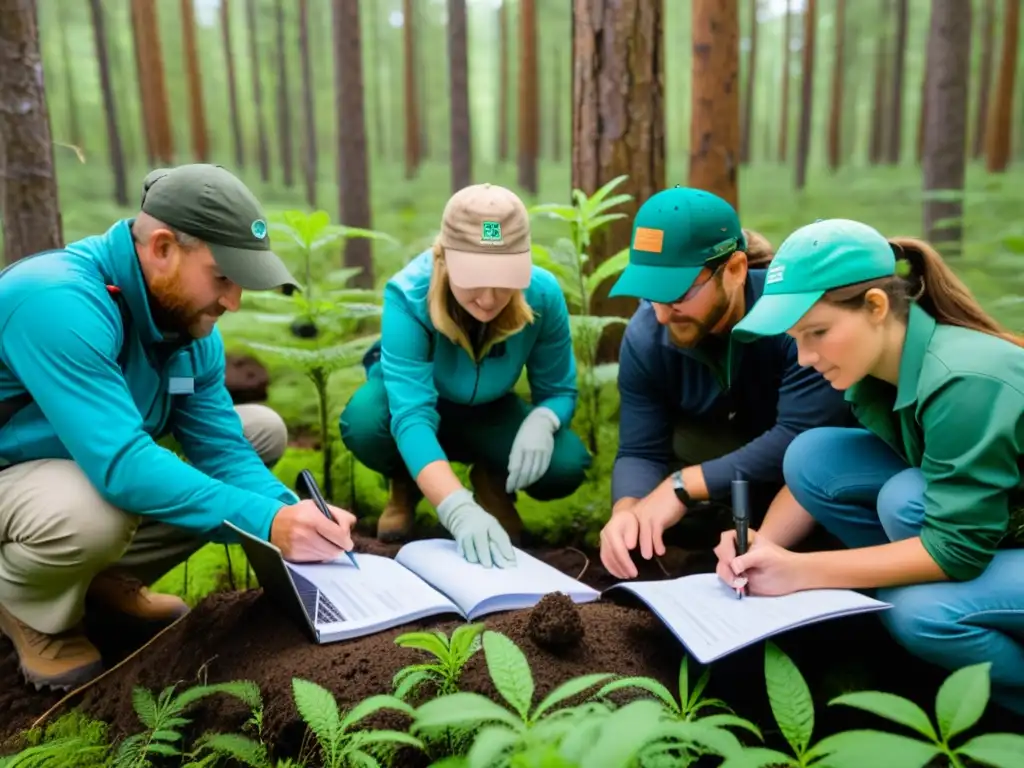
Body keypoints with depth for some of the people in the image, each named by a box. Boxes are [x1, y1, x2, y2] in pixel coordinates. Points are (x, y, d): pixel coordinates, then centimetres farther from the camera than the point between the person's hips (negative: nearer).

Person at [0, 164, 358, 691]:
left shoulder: (187, 314, -9)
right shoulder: (58, 302, -33)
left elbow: (222, 448, -10)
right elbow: (120, 464, -41)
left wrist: (294, 516, -28)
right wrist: (267, 523, -44)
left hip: (92, 462, 8)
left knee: (263, 431, 0)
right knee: (94, 509, -41)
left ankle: (109, 580, 7)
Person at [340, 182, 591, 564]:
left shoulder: (543, 293, -29)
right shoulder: (408, 294, -37)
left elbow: (560, 390, -17)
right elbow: (411, 417, -46)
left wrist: (541, 421, -42)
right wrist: (458, 510, -60)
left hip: (488, 411, 2)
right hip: (416, 401, -1)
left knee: (567, 465, -25)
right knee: (363, 422, -36)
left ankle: (493, 483, 10)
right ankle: (406, 487, 1)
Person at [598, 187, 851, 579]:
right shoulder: (644, 338, -17)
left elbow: (802, 436, -38)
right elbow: (640, 451, -16)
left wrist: (684, 485, -37)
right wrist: (626, 509, -39)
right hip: (735, 446, 3)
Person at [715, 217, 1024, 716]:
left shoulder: (965, 381, -31)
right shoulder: (877, 368, -9)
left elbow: (957, 548, -31)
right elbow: (821, 475, -1)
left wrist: (798, 572, -30)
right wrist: (762, 546, -20)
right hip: (977, 526, 7)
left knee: (924, 615, -35)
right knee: (813, 453, -12)